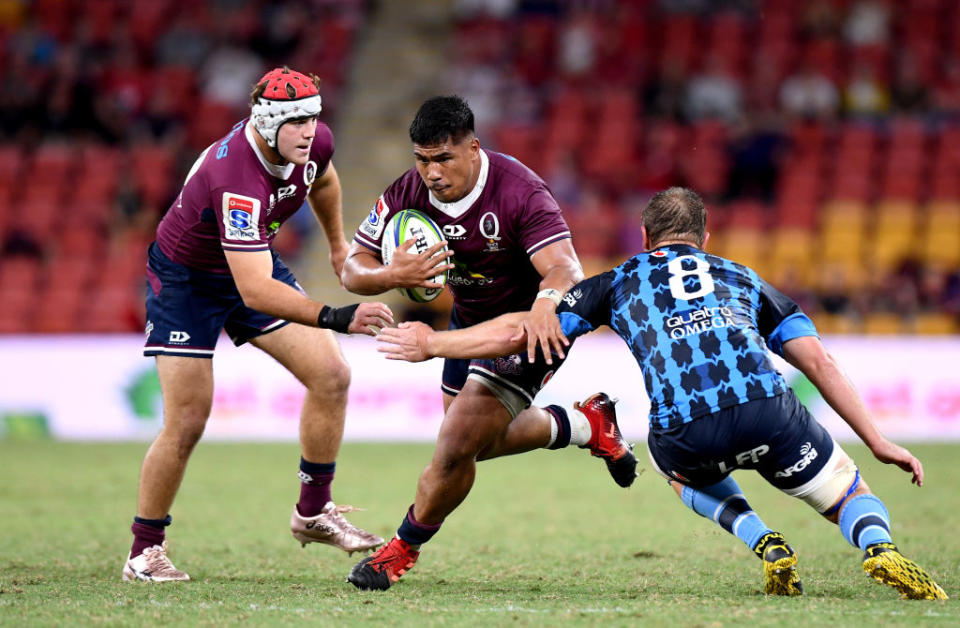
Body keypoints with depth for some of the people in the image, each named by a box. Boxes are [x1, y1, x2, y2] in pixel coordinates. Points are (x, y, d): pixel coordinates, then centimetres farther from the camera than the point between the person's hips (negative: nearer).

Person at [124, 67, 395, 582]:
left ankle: (313, 511, 10)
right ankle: (144, 552, 5)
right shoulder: (236, 180, -40)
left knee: (331, 376, -4)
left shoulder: (314, 143, -17)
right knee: (187, 421, -10)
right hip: (185, 278, -7)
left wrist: (338, 244, 25)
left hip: (255, 264, 7)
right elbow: (254, 292, -45)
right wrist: (335, 318, -52)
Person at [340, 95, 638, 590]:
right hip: (469, 320, 7)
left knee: (457, 446, -15)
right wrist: (393, 275, -37)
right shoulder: (409, 193, -16)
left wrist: (545, 303, -64)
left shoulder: (519, 191, -31)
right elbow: (353, 269, -13)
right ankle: (586, 426, 44)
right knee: (480, 441, 23)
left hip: (529, 324, -7)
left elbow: (566, 267, -41)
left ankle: (404, 549, 8)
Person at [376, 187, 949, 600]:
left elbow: (515, 332, 24)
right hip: (768, 411, 0)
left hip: (685, 434, 0)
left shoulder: (620, 283, 28)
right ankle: (880, 548, -15)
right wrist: (878, 441, 23)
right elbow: (819, 362, 22)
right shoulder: (744, 279, 32)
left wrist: (432, 344, 37)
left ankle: (767, 546, 12)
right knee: (850, 496, 21)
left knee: (685, 472, 38)